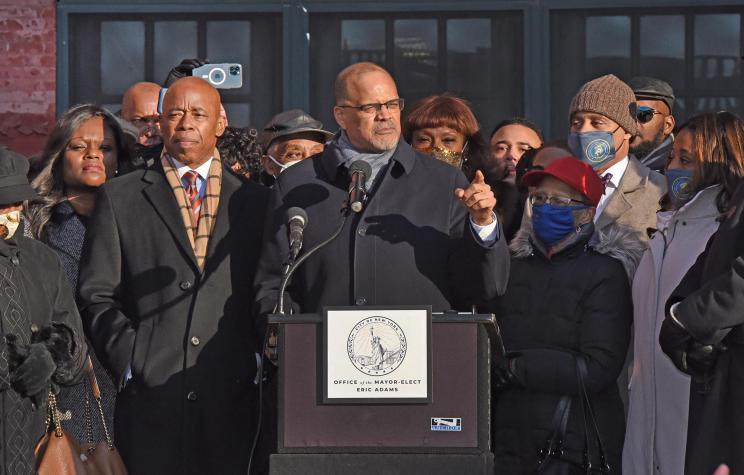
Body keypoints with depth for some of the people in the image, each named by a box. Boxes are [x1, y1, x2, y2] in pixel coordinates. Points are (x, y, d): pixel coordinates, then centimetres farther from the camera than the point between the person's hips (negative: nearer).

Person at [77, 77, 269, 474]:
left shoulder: (254, 200, 13)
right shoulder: (119, 198, 9)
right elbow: (97, 295, 5)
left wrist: (262, 360, -1)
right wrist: (129, 360, -6)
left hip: (233, 396, 1)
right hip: (150, 392, -1)